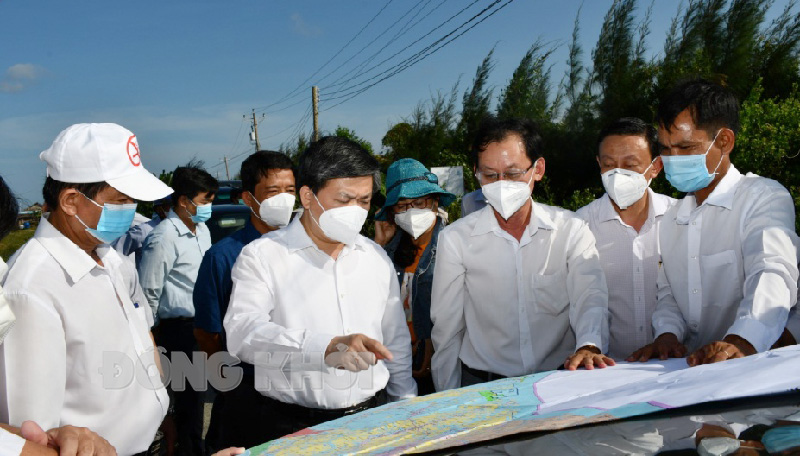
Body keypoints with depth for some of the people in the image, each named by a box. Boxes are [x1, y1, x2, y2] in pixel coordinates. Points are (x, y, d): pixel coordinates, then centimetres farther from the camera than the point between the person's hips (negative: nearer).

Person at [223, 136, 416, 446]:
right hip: (292, 425, -4)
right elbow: (241, 332, -25)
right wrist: (326, 348, -37)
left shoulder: (377, 258, 7)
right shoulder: (262, 256, -9)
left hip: (372, 418, 4)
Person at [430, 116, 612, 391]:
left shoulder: (571, 230, 4)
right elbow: (447, 328, 5)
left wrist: (589, 345, -27)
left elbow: (590, 296, -6)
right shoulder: (455, 239, 1)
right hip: (482, 385, 0)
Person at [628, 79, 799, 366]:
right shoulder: (672, 218, 17)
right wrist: (668, 334, -4)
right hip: (689, 365, 5)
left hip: (758, 362, -5)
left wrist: (741, 341, -37)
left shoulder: (765, 198, -3)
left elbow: (772, 275, -20)